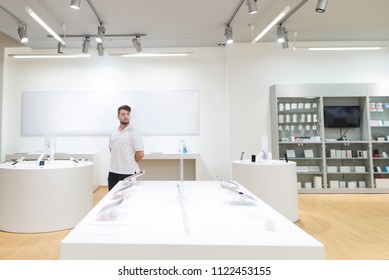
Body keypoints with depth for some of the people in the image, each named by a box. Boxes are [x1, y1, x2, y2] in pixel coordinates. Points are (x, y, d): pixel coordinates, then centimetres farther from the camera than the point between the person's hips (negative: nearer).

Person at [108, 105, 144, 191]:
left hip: (127, 173, -6)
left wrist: (131, 163, -1)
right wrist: (117, 160, 10)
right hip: (113, 171, 6)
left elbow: (140, 154, -15)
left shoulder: (133, 133, -11)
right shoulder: (114, 133, 10)